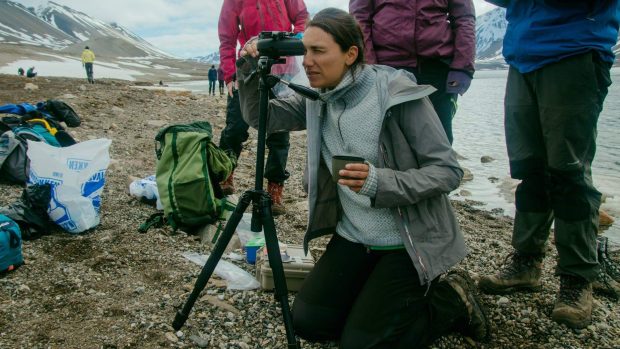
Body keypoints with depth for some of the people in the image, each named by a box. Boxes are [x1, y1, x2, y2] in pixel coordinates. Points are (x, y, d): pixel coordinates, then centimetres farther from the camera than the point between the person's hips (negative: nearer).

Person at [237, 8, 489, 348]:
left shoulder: (399, 94, -20)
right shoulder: (318, 100, 0)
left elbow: (448, 171, -19)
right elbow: (259, 116, 5)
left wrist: (380, 182, -35)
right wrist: (249, 69, -13)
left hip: (408, 242, -6)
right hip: (353, 238, 6)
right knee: (307, 321, 1)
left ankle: (452, 299, 14)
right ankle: (382, 295, 22)